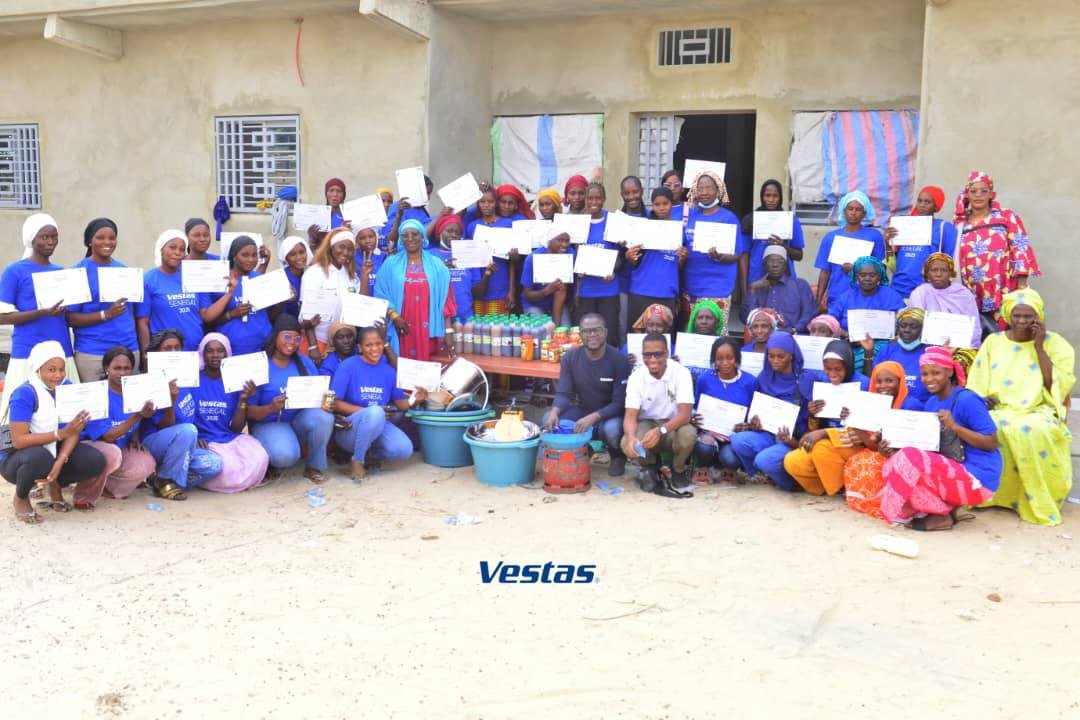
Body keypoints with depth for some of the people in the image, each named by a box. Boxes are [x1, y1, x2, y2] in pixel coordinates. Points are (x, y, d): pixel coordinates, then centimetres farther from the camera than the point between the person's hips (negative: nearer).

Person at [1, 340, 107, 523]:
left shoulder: (67, 388, -6)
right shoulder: (25, 393, -22)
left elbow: (73, 431, -10)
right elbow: (18, 441, -27)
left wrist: (60, 462, -27)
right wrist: (61, 433, -33)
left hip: (54, 451, 5)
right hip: (18, 459, -5)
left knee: (96, 461, -20)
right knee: (40, 458, -40)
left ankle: (54, 485, 10)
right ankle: (20, 498, -6)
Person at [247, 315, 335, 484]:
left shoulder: (305, 363, 4)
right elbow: (249, 412, -10)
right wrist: (271, 408, -31)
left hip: (300, 420, 4)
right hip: (270, 424, -4)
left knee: (323, 417, -30)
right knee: (285, 455, -36)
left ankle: (314, 467, -8)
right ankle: (268, 462, 3)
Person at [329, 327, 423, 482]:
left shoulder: (388, 370, 5)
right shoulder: (348, 366, -9)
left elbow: (400, 402, 7)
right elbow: (335, 403, -14)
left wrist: (414, 399, -15)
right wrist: (366, 411, -21)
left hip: (378, 424, 5)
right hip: (349, 428, -5)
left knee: (404, 449, -23)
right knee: (375, 413, -37)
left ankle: (370, 455, 9)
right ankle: (357, 461, -15)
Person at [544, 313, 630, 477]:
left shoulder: (619, 360, -18)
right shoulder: (570, 357, -6)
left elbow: (620, 402, -20)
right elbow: (563, 394, -6)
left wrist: (593, 417, -36)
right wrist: (554, 411, -30)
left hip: (610, 415, -4)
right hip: (583, 411, 4)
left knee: (611, 429, -38)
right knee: (549, 420, -22)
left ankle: (618, 457, 0)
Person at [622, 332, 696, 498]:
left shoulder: (681, 373, -19)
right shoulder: (636, 377, -12)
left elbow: (685, 414, -26)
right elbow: (630, 415, -17)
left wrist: (660, 431, -45)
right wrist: (631, 437, -41)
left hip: (674, 426, -1)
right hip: (647, 425, 1)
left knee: (688, 435, -36)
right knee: (627, 444, -31)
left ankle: (678, 470, -2)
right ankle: (650, 465, 5)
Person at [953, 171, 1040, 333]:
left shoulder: (1007, 217, 5)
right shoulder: (961, 224, 12)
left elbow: (1021, 250, -1)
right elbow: (956, 260, 14)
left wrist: (1021, 289, -9)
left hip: (1004, 295, -2)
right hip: (973, 299, 3)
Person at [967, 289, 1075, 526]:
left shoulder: (1054, 343, 5)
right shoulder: (993, 342, 11)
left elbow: (1057, 386, -8)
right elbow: (976, 386, 9)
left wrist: (1039, 347, -9)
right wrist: (983, 400, -14)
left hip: (1038, 414, -2)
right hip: (999, 410, 2)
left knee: (1030, 431, -37)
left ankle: (1038, 504, -21)